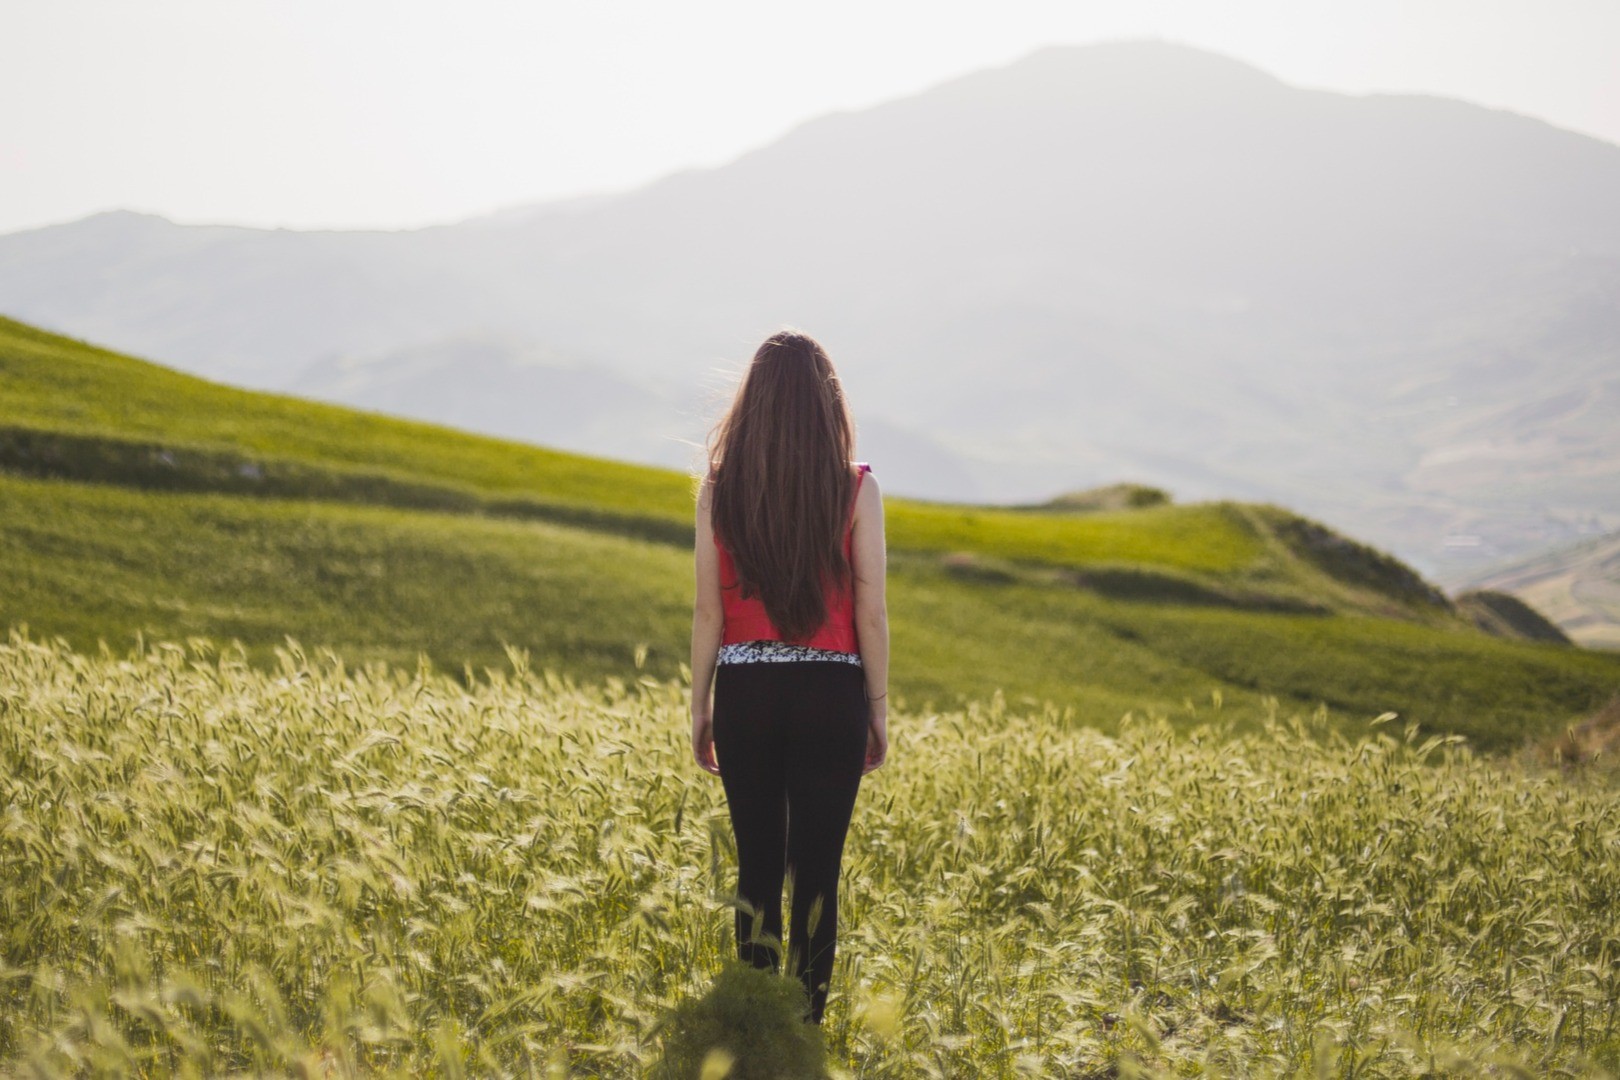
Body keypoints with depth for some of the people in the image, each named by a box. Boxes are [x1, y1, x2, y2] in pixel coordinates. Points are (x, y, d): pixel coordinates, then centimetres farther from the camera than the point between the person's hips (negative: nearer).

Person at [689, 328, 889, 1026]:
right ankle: (805, 1026, 7)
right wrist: (878, 709, 5)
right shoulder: (857, 489, -5)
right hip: (830, 694, -1)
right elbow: (871, 613, -5)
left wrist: (699, 708, 9)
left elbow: (707, 612, 0)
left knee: (757, 864, 11)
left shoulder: (719, 491, -1)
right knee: (816, 869, 5)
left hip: (745, 693, 2)